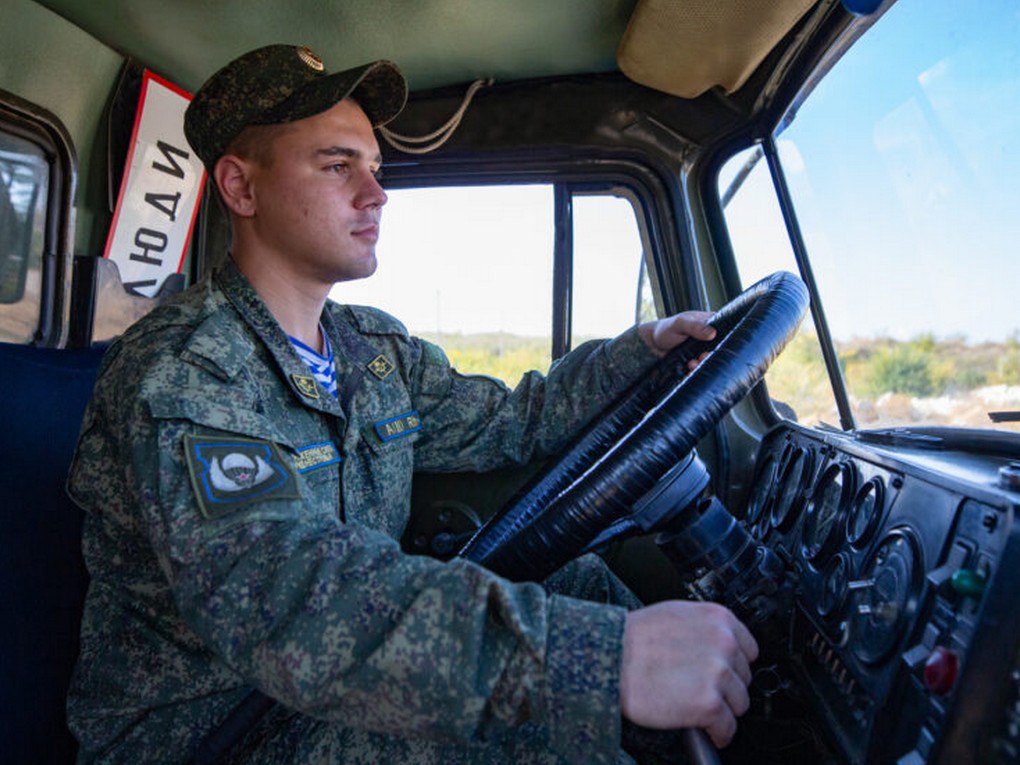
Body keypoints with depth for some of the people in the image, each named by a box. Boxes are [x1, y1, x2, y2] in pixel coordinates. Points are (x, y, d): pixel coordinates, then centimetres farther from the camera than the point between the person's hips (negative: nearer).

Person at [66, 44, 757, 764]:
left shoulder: (379, 348, 4)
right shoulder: (177, 373, -24)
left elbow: (508, 420, 15)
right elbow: (272, 593, -40)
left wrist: (644, 346, 2)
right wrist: (605, 657, -47)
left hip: (350, 693, 7)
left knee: (586, 582, -3)